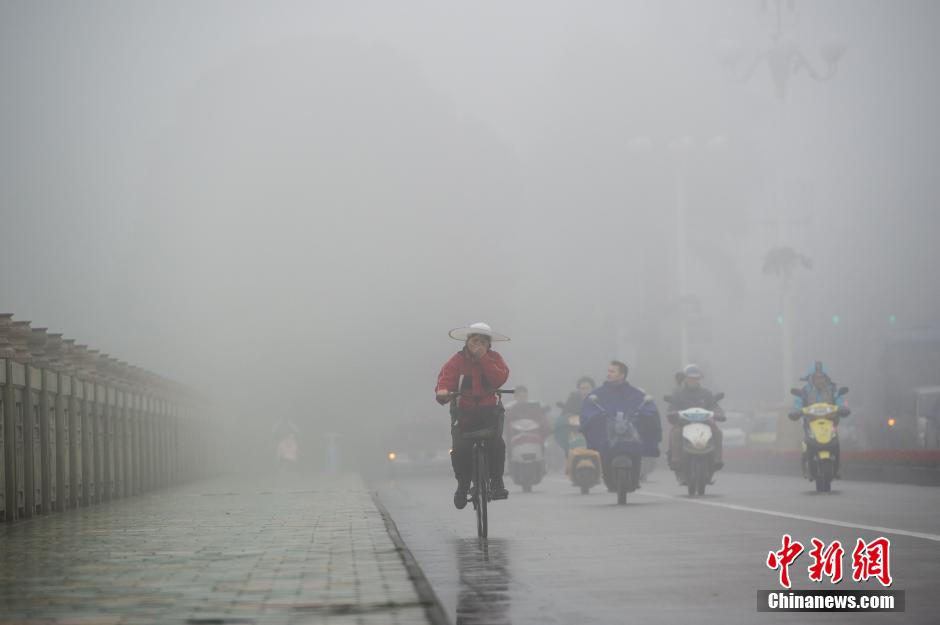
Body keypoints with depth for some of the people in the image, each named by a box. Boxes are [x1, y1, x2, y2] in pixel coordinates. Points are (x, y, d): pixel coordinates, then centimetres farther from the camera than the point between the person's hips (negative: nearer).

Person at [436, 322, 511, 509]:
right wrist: (443, 391, -36)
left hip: (490, 410, 0)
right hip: (464, 411, 0)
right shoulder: (457, 360, 3)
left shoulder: (494, 358, 5)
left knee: (495, 442, -26)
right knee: (460, 448, -19)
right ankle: (463, 485, 5)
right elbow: (445, 377, -13)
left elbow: (499, 379, -13)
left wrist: (483, 358, -17)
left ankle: (497, 482, -12)